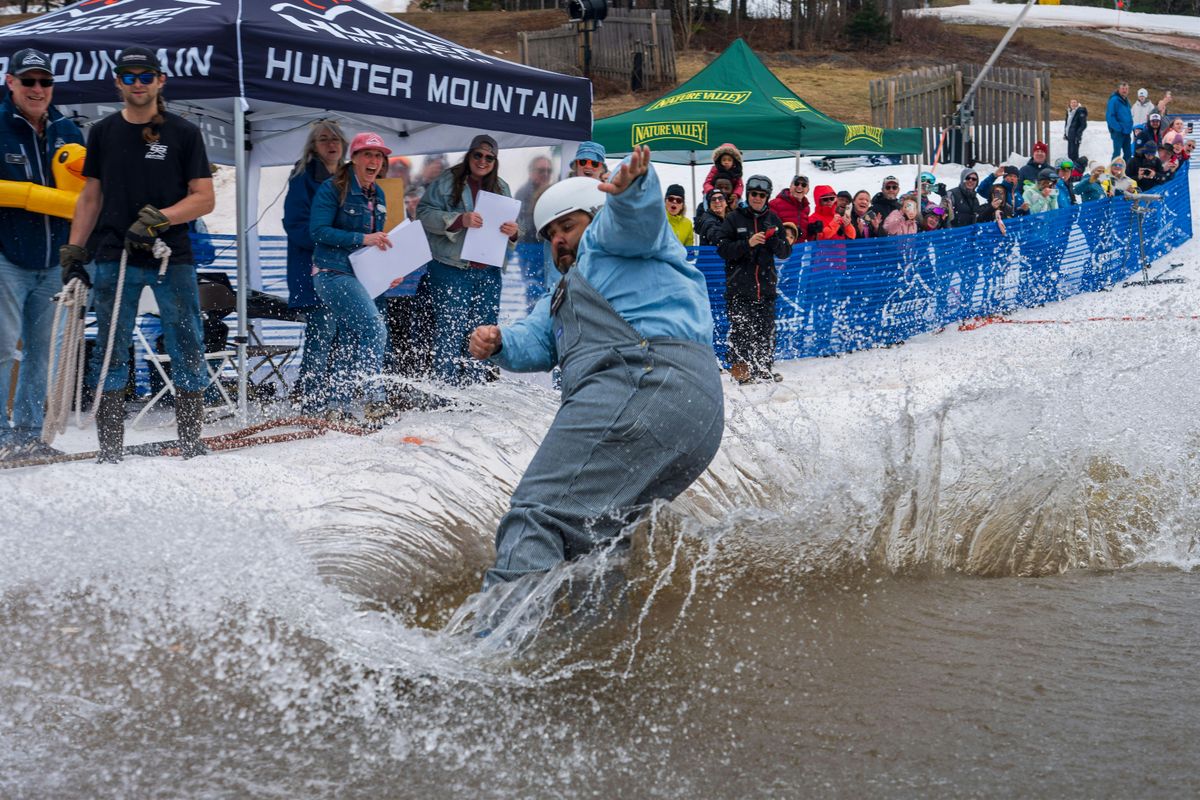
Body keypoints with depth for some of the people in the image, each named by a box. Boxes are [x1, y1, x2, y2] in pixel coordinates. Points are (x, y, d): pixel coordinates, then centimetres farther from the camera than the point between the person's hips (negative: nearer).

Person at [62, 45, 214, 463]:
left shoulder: (183, 133, 3)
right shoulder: (103, 133, 10)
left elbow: (205, 198, -1)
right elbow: (91, 197, 15)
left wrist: (158, 218, -15)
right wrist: (73, 251, 6)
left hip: (172, 259, -1)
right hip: (115, 260, 1)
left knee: (188, 354, 1)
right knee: (109, 355, -1)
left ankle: (192, 446, 10)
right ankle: (110, 453, 3)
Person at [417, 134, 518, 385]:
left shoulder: (501, 188, 13)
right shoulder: (447, 182, -1)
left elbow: (510, 226, 19)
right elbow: (425, 214, -9)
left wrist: (513, 231, -6)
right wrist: (459, 220, -21)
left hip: (488, 272, 5)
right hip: (452, 270, -5)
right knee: (450, 330, -9)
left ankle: (476, 383, 13)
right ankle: (445, 382, -5)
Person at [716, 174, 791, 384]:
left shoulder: (773, 219, 12)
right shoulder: (734, 218, 3)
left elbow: (786, 252, 12)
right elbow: (723, 249, -5)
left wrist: (774, 241, -9)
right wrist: (747, 244, -18)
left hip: (766, 284, 3)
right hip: (739, 285, -3)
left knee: (766, 329, 2)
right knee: (741, 329, -7)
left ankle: (764, 369, 10)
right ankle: (740, 369, -2)